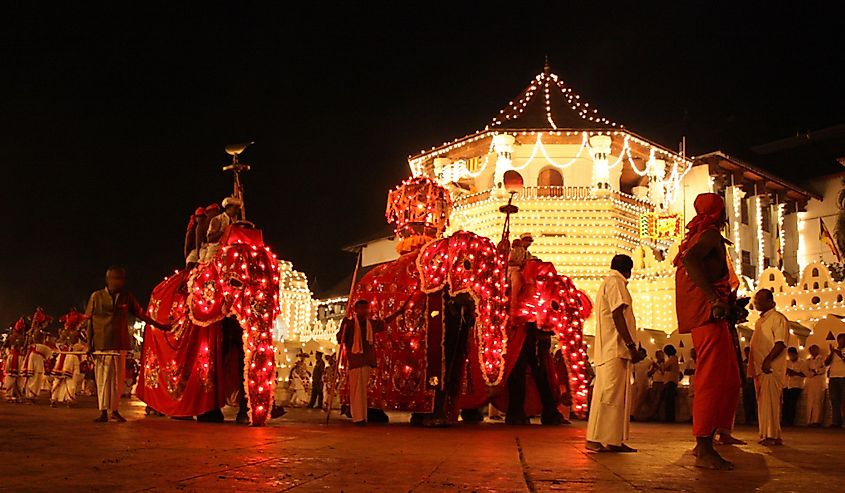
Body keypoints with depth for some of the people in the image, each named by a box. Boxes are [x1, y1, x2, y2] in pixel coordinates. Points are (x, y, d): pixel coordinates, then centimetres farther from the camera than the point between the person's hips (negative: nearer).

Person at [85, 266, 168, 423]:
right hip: (101, 344, -2)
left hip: (120, 345, 2)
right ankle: (103, 411, 5)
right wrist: (89, 344, 1)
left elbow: (141, 314, 13)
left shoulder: (127, 297, 7)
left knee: (118, 379, 4)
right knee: (102, 378, -1)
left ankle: (115, 410, 14)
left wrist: (159, 325, 11)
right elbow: (90, 322, 4)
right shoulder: (96, 296, 2)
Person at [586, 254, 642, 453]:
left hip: (609, 349, 10)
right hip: (616, 348, -10)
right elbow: (617, 315, -16)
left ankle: (614, 440, 7)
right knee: (611, 394, -12)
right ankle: (597, 439, -13)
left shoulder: (607, 283, 26)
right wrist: (631, 345, -20)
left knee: (618, 395, 8)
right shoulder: (615, 282, -5)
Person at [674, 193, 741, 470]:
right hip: (709, 314, -10)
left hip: (705, 316, 10)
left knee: (729, 381, 13)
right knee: (713, 380, -12)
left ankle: (704, 444, 15)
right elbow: (690, 259, -25)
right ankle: (704, 450, -12)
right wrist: (714, 297, -30)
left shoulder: (697, 236, 24)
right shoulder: (710, 235, -6)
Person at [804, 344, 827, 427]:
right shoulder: (809, 361, 24)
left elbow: (824, 369, 0)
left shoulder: (823, 359, 12)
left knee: (818, 401, -13)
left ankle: (817, 421, -19)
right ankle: (810, 421, -10)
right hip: (810, 383, 4)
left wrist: (814, 372, -3)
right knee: (810, 402, -6)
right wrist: (813, 372, -5)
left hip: (820, 382, -4)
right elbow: (806, 371, 14)